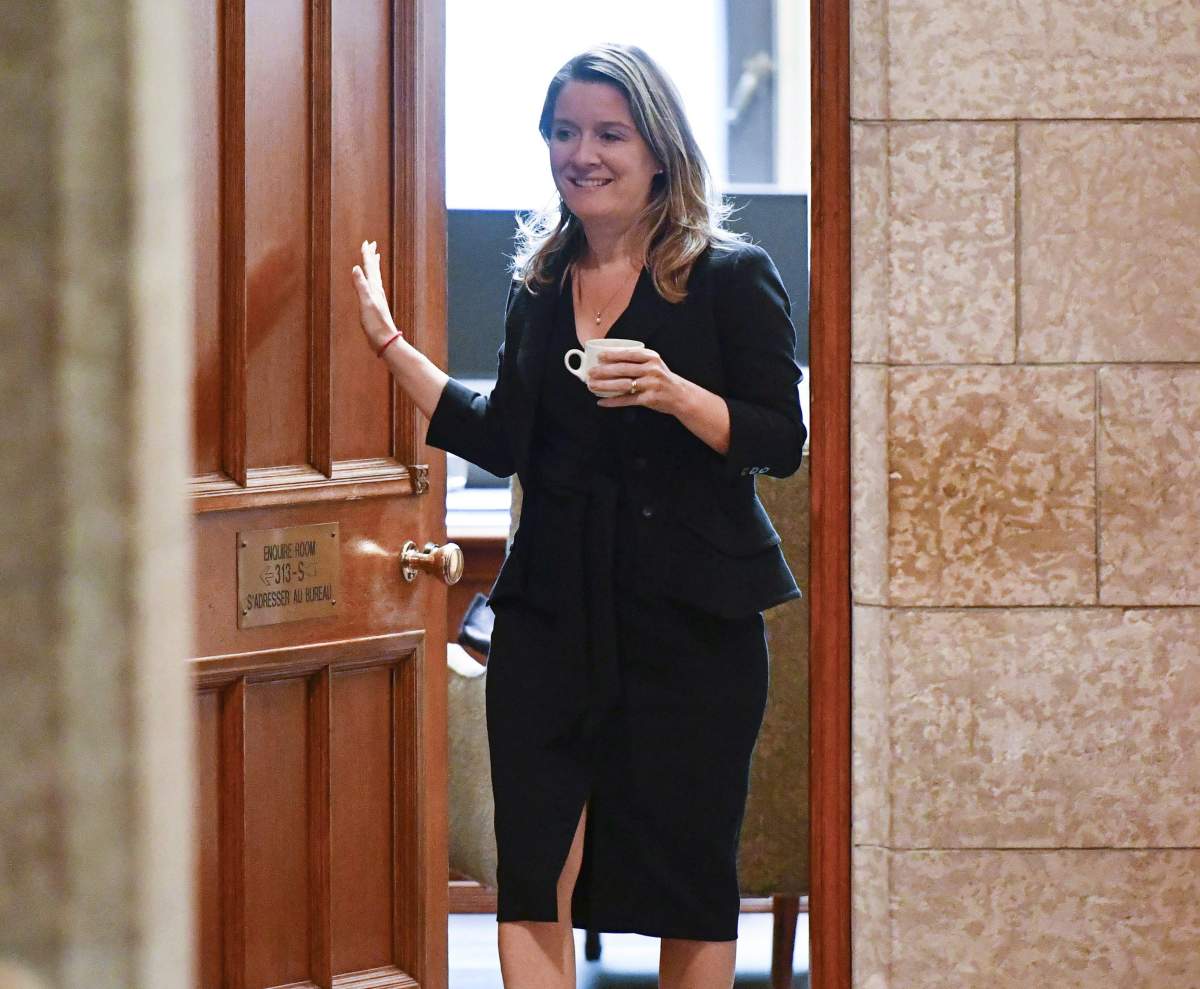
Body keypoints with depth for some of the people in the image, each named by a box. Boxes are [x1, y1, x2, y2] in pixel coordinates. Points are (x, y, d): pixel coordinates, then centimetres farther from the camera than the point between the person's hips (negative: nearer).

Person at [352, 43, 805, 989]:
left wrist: (674, 394, -23)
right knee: (534, 867, -3)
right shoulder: (541, 286, 13)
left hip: (691, 617, -4)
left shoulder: (731, 276, -2)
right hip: (554, 609, 4)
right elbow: (502, 442, 15)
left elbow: (781, 441, -7)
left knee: (691, 871, 2)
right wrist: (390, 342, 13)